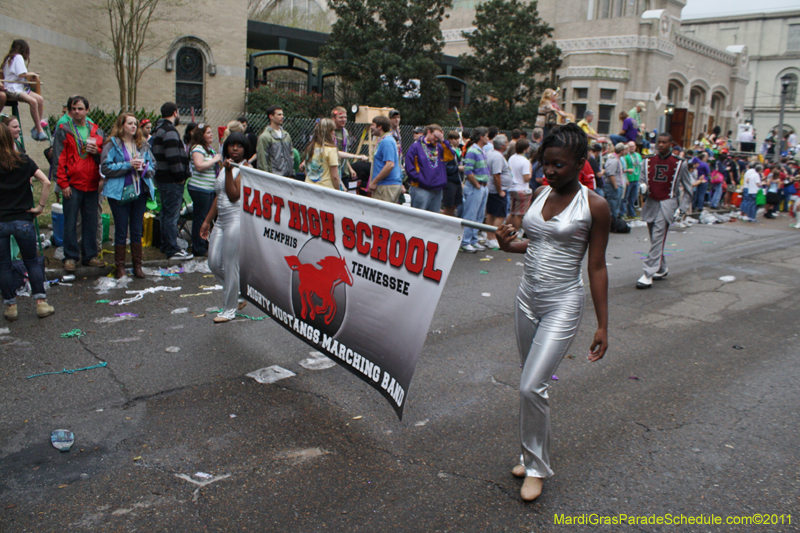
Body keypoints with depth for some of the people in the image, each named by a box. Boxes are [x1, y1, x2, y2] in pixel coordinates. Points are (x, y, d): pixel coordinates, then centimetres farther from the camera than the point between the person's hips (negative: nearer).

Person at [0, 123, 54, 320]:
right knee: (32, 262, 12)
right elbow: (46, 182, -7)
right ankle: (41, 303, 8)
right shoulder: (24, 161, 0)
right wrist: (40, 206, -2)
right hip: (23, 220, 1)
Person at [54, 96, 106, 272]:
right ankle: (70, 257, 10)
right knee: (70, 222, 1)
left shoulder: (97, 132, 12)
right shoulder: (63, 131, 3)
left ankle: (90, 255, 17)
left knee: (91, 222, 8)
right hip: (73, 184, -3)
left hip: (92, 184, 3)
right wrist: (63, 183, -9)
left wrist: (97, 152, -9)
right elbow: (60, 159, -2)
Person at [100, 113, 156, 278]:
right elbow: (106, 168, -11)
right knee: (121, 231, 2)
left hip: (140, 192, 4)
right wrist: (128, 165, -17)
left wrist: (144, 168, -9)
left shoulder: (143, 145, 12)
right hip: (120, 193, -4)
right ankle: (119, 267, 11)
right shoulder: (112, 144, -2)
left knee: (137, 230, 8)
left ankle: (137, 265, 17)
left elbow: (153, 167, 12)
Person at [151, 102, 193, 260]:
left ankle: (165, 245, 27)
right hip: (172, 181, -11)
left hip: (162, 178, 11)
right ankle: (172, 250, -5)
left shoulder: (159, 130, 18)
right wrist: (181, 177, -16)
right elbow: (174, 158, -24)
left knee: (166, 213, 18)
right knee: (172, 215, -7)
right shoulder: (170, 131, -17)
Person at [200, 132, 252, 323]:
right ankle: (239, 295, 26)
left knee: (230, 265, -4)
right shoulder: (225, 166, 18)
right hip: (221, 220, 9)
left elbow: (234, 196, -17)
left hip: (237, 219, -9)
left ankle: (229, 309, 8)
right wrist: (207, 220, 21)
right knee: (214, 263, 7)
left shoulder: (245, 168, -6)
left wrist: (228, 171, -20)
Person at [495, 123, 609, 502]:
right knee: (531, 383, 16)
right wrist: (508, 245, -3)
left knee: (531, 387, -11)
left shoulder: (594, 206, -11)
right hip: (527, 299, 6)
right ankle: (532, 455, 33)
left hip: (562, 306, -6)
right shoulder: (541, 194, 6)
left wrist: (602, 325, -9)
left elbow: (596, 267, -9)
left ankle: (537, 468, 11)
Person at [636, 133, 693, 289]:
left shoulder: (679, 164, 0)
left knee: (658, 239, -13)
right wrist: (642, 186, -12)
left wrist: (681, 208, -6)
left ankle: (648, 275, -15)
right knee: (655, 240, 12)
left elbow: (688, 189, 5)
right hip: (650, 204, 4)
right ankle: (662, 270, 30)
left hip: (667, 204, -4)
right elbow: (642, 180, 13)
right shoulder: (648, 161, 7)